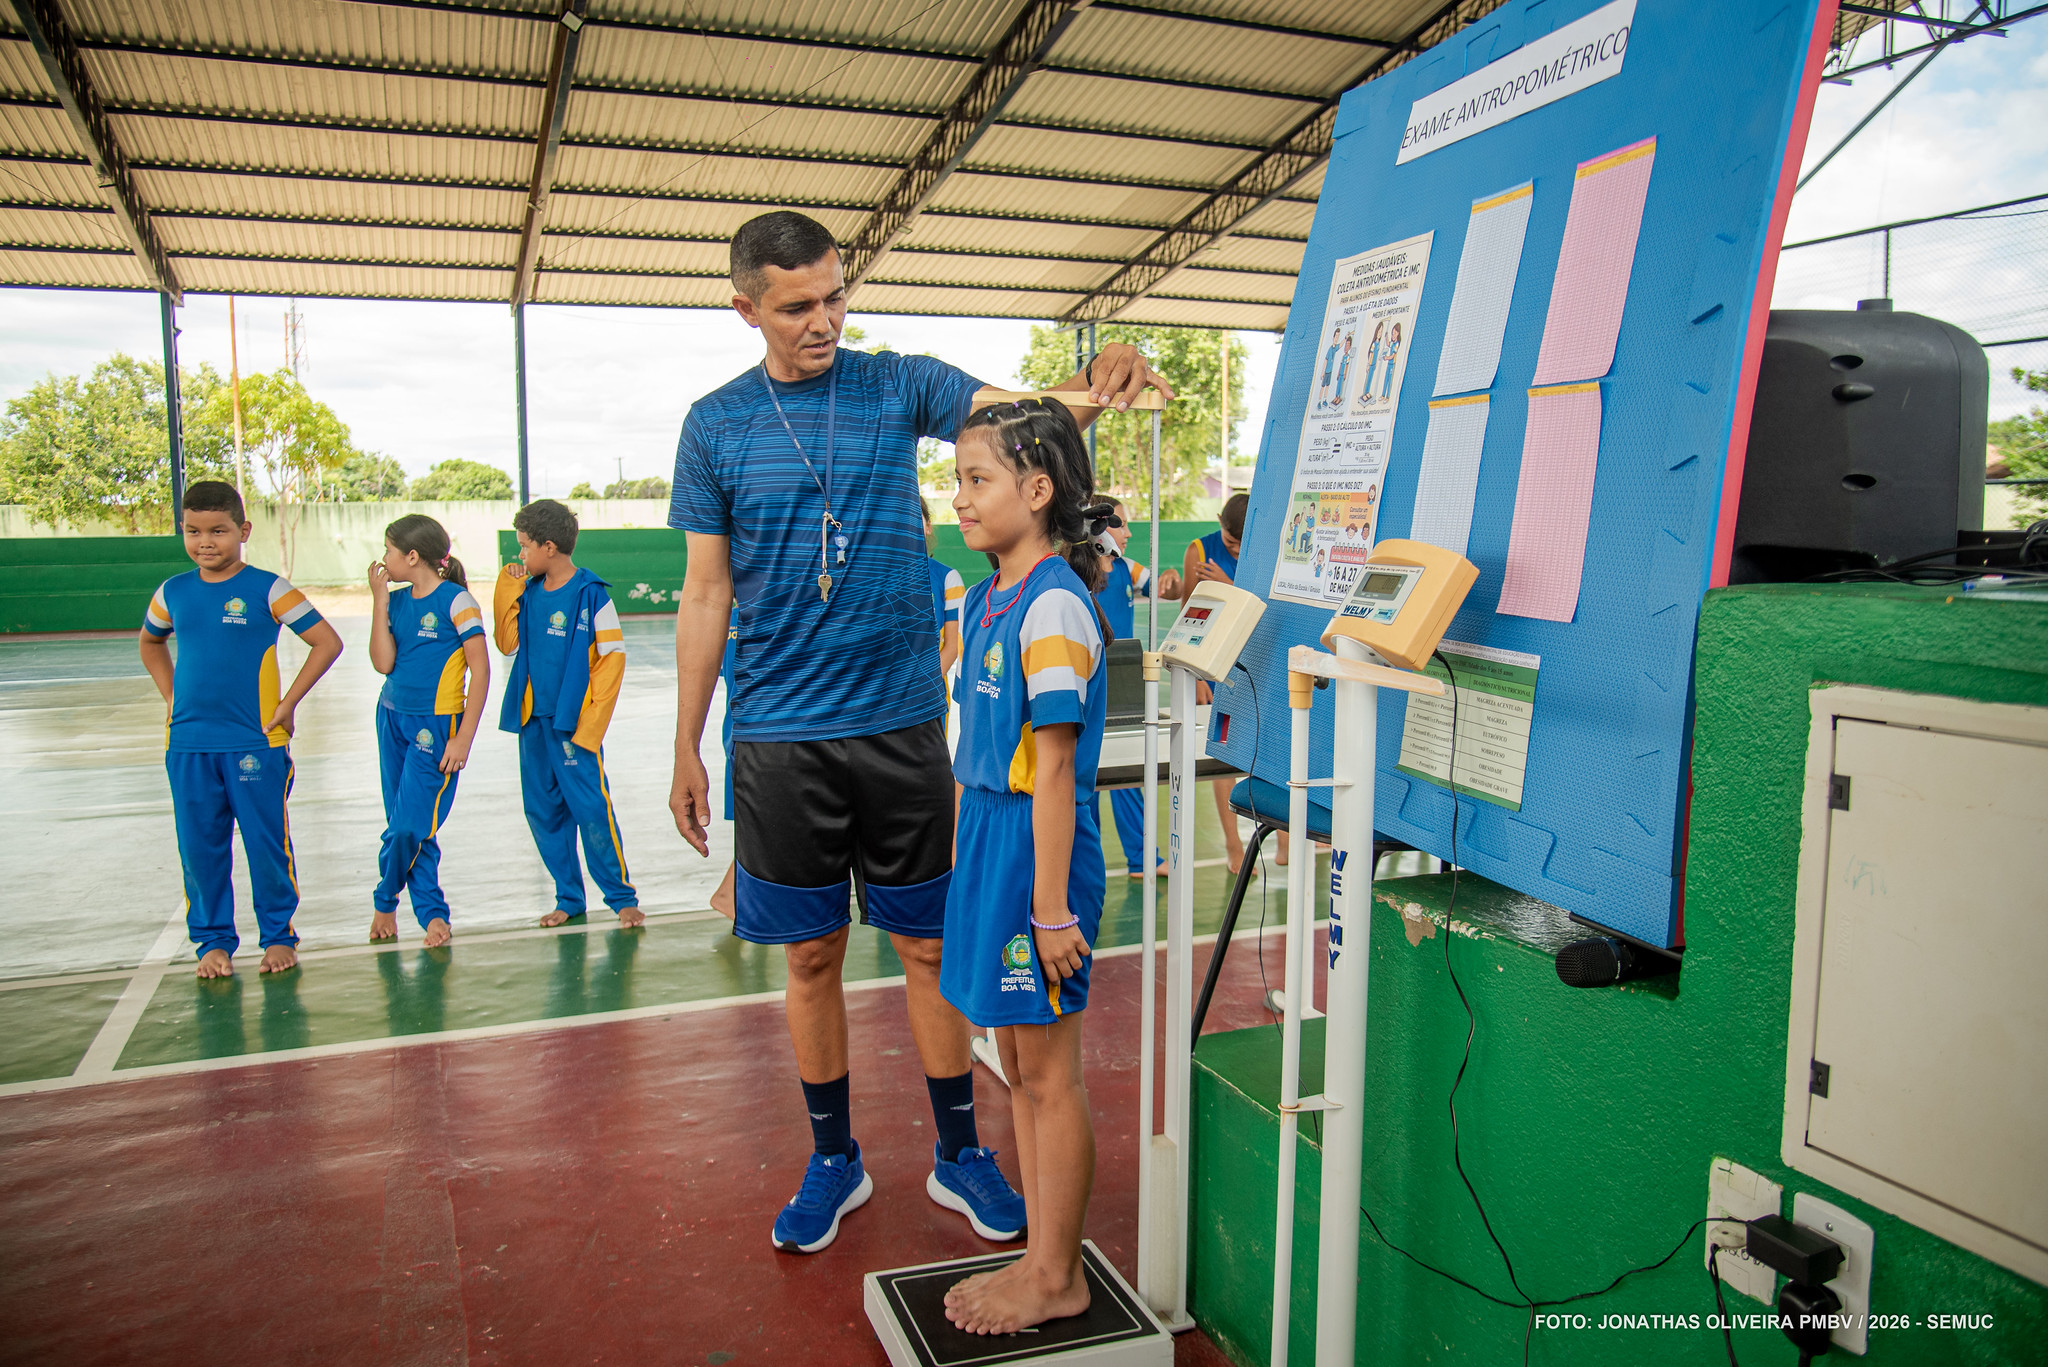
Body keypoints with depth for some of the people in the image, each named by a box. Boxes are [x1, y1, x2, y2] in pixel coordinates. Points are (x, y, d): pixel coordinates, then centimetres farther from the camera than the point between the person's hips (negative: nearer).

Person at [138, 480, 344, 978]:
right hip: (188, 744, 4)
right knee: (200, 848, 9)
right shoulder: (172, 593, 7)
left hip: (256, 742, -4)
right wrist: (171, 695, 13)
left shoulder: (267, 590, -6)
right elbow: (150, 643, 27)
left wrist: (287, 704, -9)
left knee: (267, 844, 3)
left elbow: (327, 642, -7)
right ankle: (213, 941, 23)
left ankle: (278, 936, 19)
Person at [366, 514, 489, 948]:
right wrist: (379, 601, -5)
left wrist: (463, 738, -15)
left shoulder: (455, 601, -11)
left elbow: (481, 670, -12)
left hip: (435, 726, -6)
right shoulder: (398, 602, 7)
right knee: (402, 825, 7)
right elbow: (383, 663, -4)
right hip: (392, 718, 6)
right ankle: (432, 912, 19)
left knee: (412, 826, -8)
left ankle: (385, 902, 17)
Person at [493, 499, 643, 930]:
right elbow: (509, 644, 13)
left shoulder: (591, 594, -10)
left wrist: (590, 723, -13)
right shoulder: (529, 591, 8)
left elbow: (613, 658, -10)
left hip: (574, 721, -6)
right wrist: (507, 590, 4)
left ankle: (622, 896, 9)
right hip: (532, 718, 6)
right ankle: (569, 897, 23)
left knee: (591, 810, -6)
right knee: (542, 813, 10)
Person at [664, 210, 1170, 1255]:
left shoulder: (899, 385, 2)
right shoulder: (716, 425, 2)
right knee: (812, 957, 10)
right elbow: (705, 594, 4)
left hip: (902, 725, 0)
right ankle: (833, 1160, 29)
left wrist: (1095, 386, -35)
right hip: (780, 737, 0)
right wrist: (685, 751, 5)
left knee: (931, 946, 8)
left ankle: (958, 1154, 26)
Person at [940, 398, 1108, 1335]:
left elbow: (1053, 768, -19)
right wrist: (965, 856, 18)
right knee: (1018, 1066, 17)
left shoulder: (1054, 607, -17)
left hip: (1038, 851, -9)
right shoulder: (986, 600, 10)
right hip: (986, 844, 9)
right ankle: (1041, 1258, 32)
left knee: (1047, 1074, 5)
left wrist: (1052, 906, -18)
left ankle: (1058, 1280, 22)